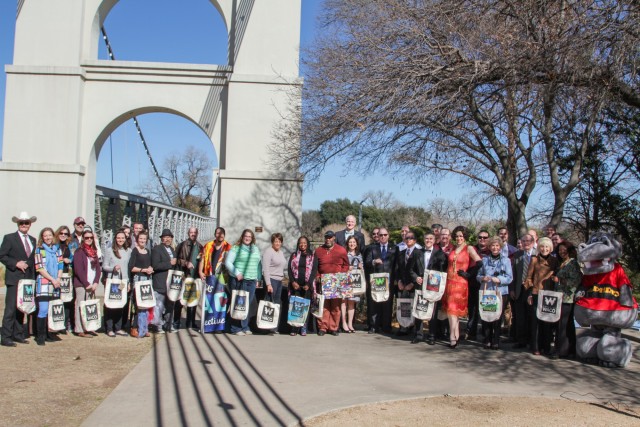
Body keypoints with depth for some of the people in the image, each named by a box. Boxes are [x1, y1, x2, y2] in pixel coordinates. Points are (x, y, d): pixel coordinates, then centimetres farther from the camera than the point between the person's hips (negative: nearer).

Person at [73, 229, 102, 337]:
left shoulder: (94, 252, 15)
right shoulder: (79, 251, -4)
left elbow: (98, 268, 12)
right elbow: (78, 270, -10)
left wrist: (95, 283, -1)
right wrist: (87, 284, -12)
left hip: (91, 285, 6)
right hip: (81, 284, -6)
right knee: (81, 306, -5)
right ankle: (80, 330, -1)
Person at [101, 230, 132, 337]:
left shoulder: (128, 251, 10)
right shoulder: (109, 250, 1)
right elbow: (104, 266, -1)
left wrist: (129, 282, 10)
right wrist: (113, 268, -20)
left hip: (124, 282, 3)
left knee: (121, 305, 5)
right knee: (110, 305, -2)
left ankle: (118, 328, 14)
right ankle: (109, 329, 5)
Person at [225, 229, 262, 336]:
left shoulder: (256, 249, 17)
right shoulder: (236, 248, 0)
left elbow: (259, 264, 21)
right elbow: (228, 262, -4)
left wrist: (258, 278, 14)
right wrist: (237, 273, -13)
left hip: (252, 280, 5)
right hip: (239, 280, -5)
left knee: (248, 304, 5)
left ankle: (245, 327, 13)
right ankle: (236, 328, 1)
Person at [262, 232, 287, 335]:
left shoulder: (281, 252, 17)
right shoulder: (268, 251, -7)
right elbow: (265, 269, -13)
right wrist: (268, 284, -18)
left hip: (279, 281, 8)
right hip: (271, 280, -8)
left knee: (277, 304, 9)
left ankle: (274, 328, 14)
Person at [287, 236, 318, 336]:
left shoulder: (313, 256, 7)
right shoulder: (294, 255, 13)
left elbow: (314, 270, 0)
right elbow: (289, 269, 7)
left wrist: (308, 284, -10)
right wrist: (293, 282, -8)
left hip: (307, 285, -1)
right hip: (295, 285, 1)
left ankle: (304, 328, 2)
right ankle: (294, 328, -1)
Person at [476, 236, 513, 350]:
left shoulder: (506, 260, 5)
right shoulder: (484, 260, 13)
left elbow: (509, 278, -1)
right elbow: (478, 275, 13)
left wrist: (499, 280, -18)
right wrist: (482, 278, -9)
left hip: (501, 293, -2)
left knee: (498, 318, -1)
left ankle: (496, 341, 9)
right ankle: (487, 340, 11)